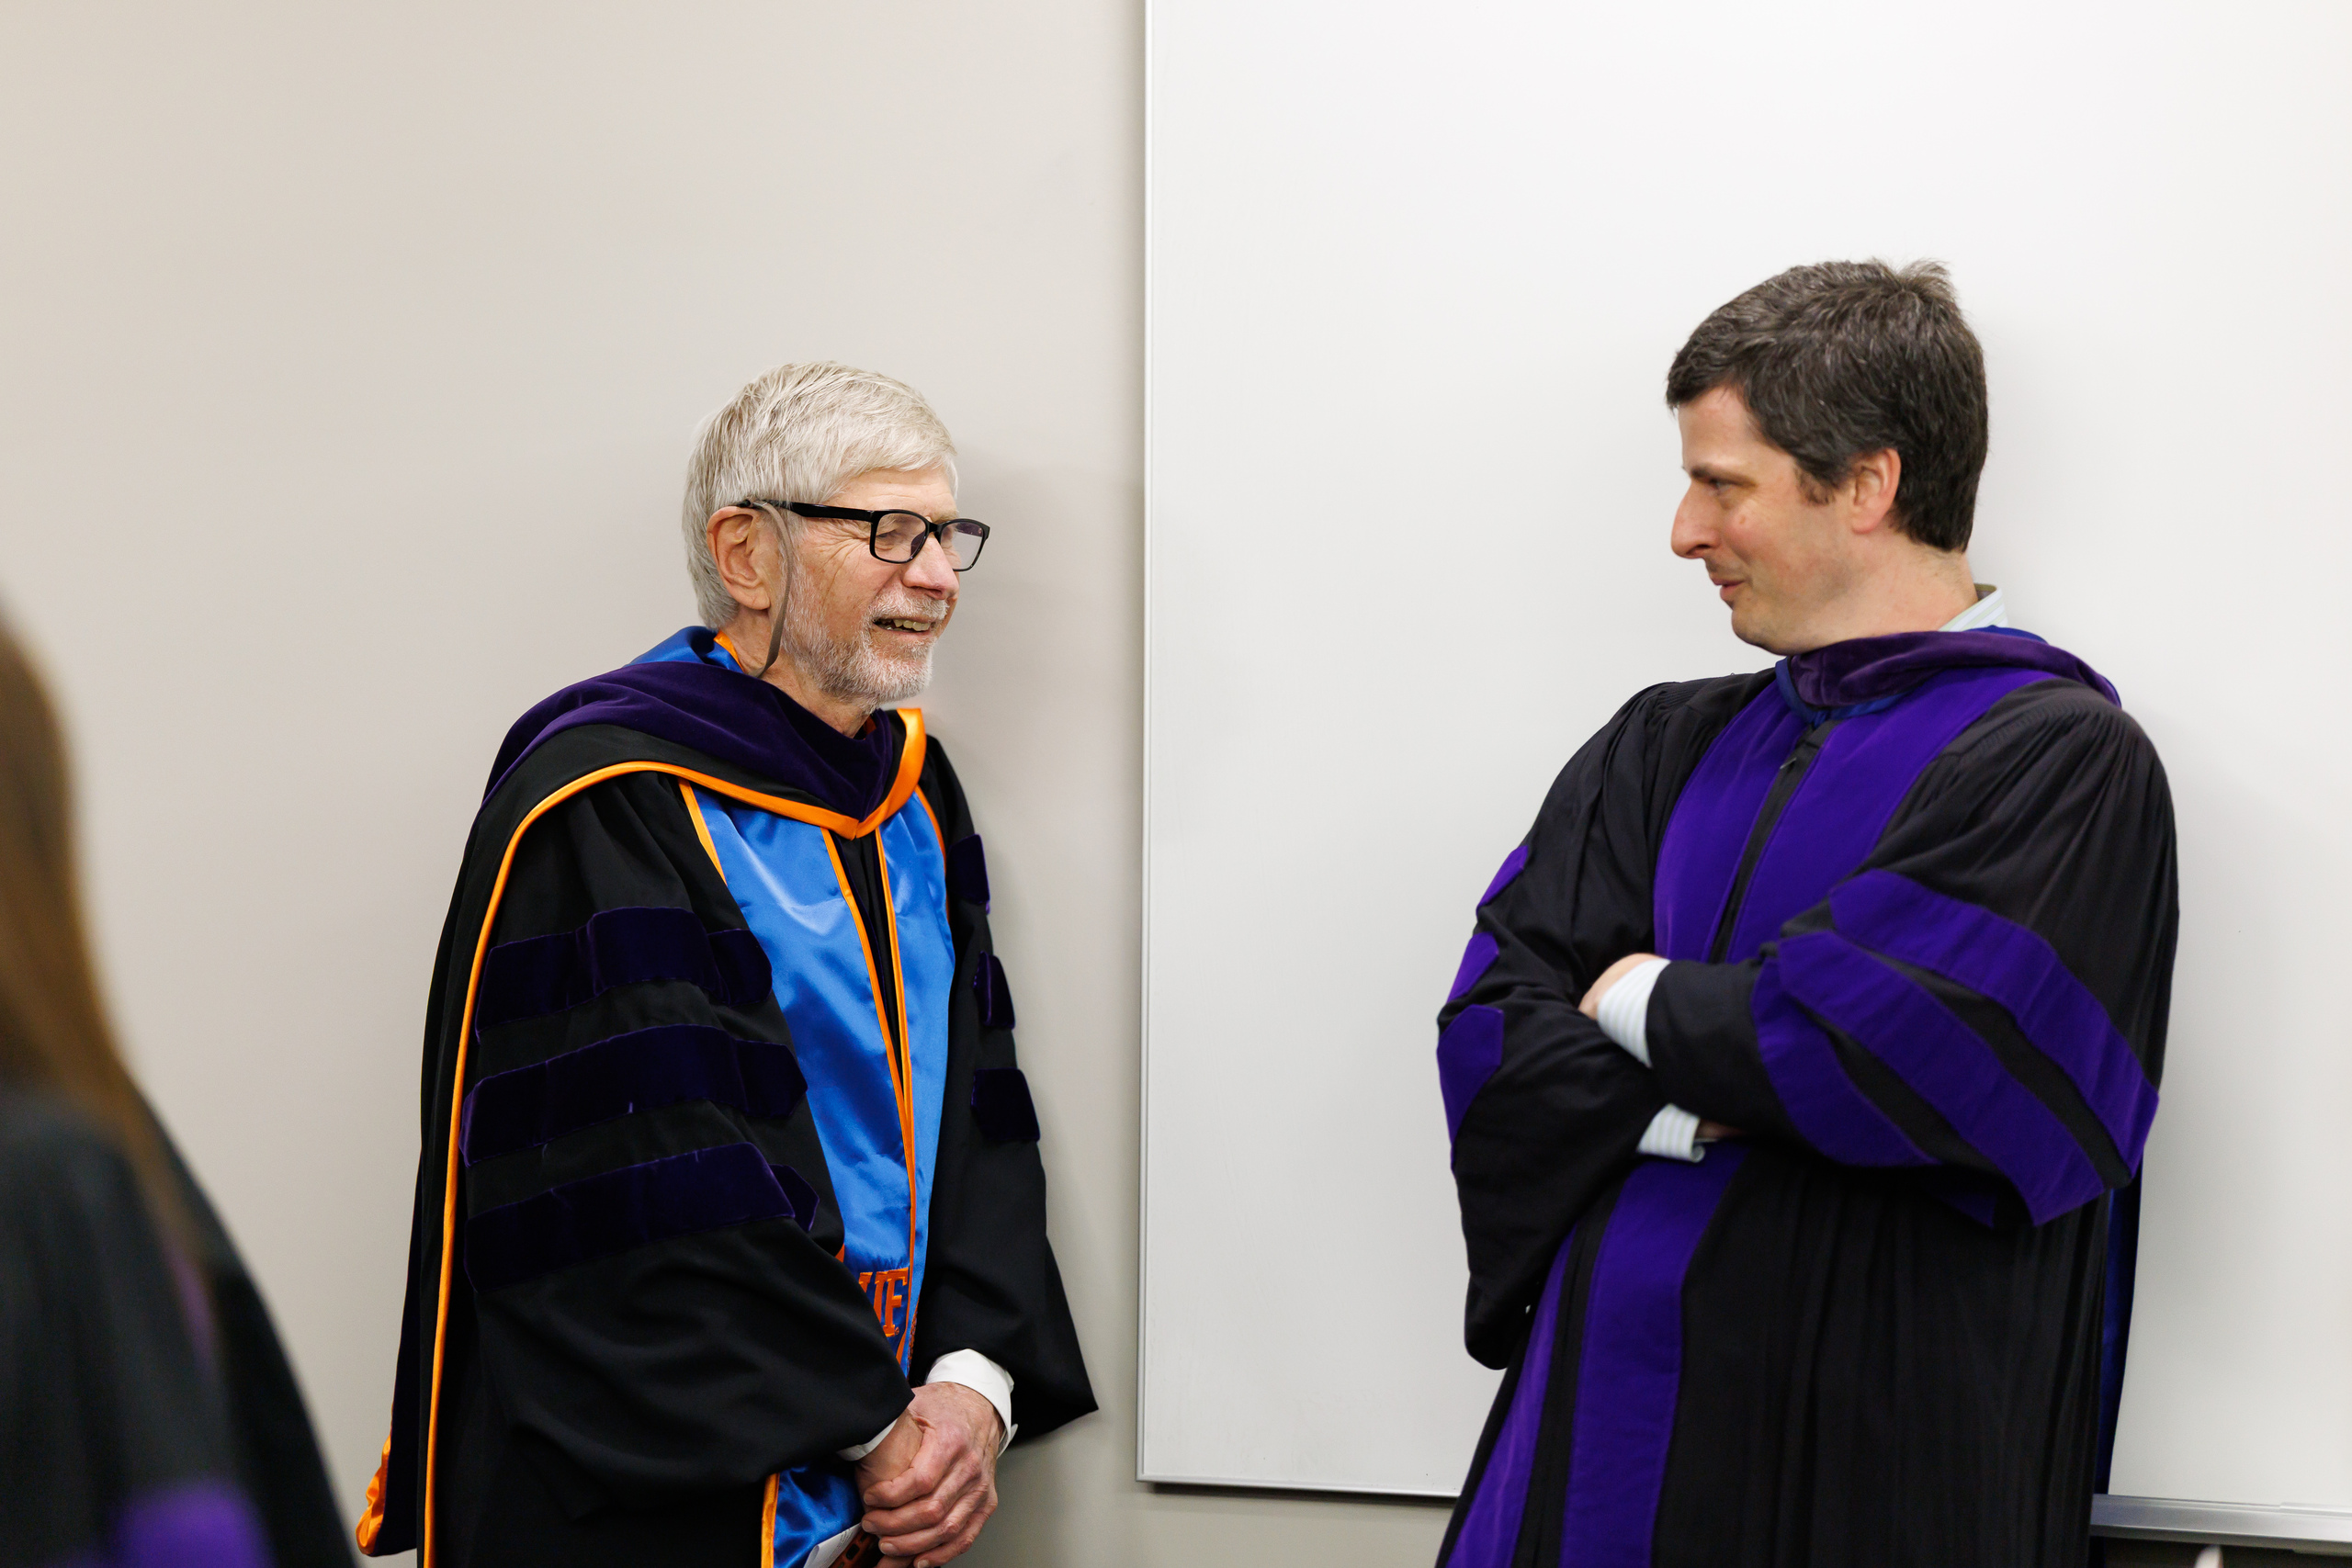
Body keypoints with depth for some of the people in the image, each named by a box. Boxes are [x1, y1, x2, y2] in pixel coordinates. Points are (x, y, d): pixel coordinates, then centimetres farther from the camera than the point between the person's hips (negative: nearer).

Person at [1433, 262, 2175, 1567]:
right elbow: (1492, 1031, 3)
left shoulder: (2064, 761, -8)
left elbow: (1896, 1049, -20)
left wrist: (1646, 1004, -4)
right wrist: (1705, 1104, -14)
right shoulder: (1666, 749, 10)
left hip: (1870, 1461, -5)